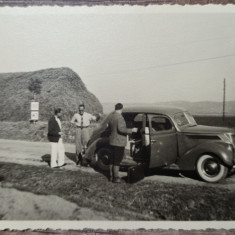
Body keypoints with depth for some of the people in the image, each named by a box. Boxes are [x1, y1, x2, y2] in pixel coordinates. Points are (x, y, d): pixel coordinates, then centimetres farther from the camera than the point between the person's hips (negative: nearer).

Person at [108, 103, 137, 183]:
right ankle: (116, 178, 5)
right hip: (119, 142, -9)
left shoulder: (111, 116, 7)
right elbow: (121, 129, -25)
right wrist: (131, 130, -17)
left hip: (112, 141, 9)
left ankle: (111, 176, 24)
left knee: (112, 159, 15)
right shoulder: (119, 117, -20)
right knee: (117, 160, -1)